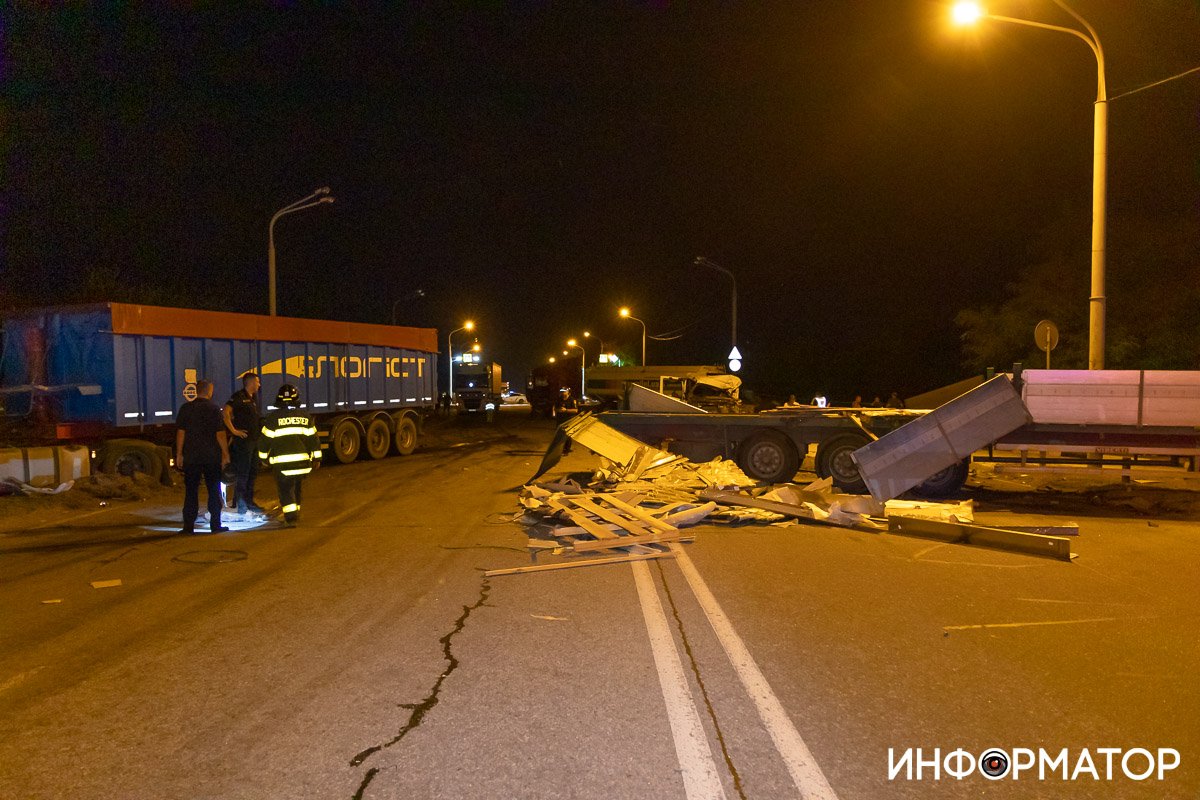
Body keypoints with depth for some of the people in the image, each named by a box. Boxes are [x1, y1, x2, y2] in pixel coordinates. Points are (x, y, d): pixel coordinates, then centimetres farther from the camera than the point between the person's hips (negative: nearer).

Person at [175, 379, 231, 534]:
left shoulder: (186, 408, 1)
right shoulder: (214, 409, -6)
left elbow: (180, 432, 1)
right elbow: (220, 434, -7)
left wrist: (179, 453, 7)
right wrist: (226, 454, -1)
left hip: (191, 457, 2)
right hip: (212, 457, -2)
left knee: (191, 491, 7)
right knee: (214, 491, 6)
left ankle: (189, 526, 7)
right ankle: (215, 525, 6)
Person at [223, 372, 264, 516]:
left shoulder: (253, 398, 17)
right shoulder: (239, 396, -10)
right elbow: (226, 412, -21)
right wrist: (233, 431, -21)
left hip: (254, 440, 9)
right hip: (243, 440, -9)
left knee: (252, 472, 13)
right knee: (242, 473, -6)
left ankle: (249, 502, 22)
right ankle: (241, 505, -2)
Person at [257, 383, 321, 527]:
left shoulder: (272, 418, -5)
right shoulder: (305, 417, 6)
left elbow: (264, 440, 0)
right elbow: (313, 439, 8)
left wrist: (264, 458, 14)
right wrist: (316, 458, 15)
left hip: (282, 462, -4)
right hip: (302, 460, 4)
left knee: (285, 489, 0)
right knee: (296, 487, 20)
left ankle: (291, 517, -13)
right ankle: (296, 513, 31)